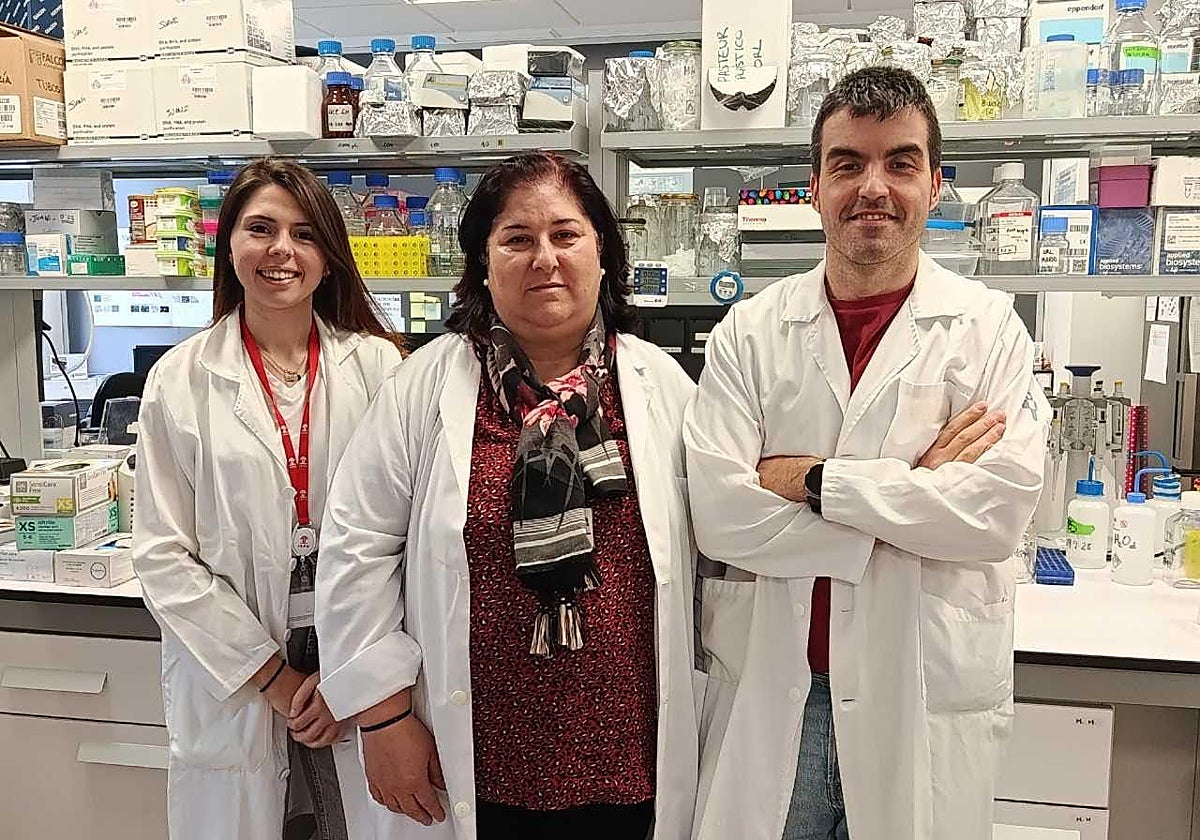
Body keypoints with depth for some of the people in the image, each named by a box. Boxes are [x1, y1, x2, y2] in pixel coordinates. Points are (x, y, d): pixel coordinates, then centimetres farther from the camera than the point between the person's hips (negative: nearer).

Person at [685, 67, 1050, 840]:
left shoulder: (990, 328, -2)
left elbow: (1002, 509, -14)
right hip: (765, 693, 1)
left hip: (926, 700, 0)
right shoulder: (750, 332, -1)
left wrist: (813, 480, -15)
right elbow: (716, 511, -13)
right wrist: (910, 489, -13)